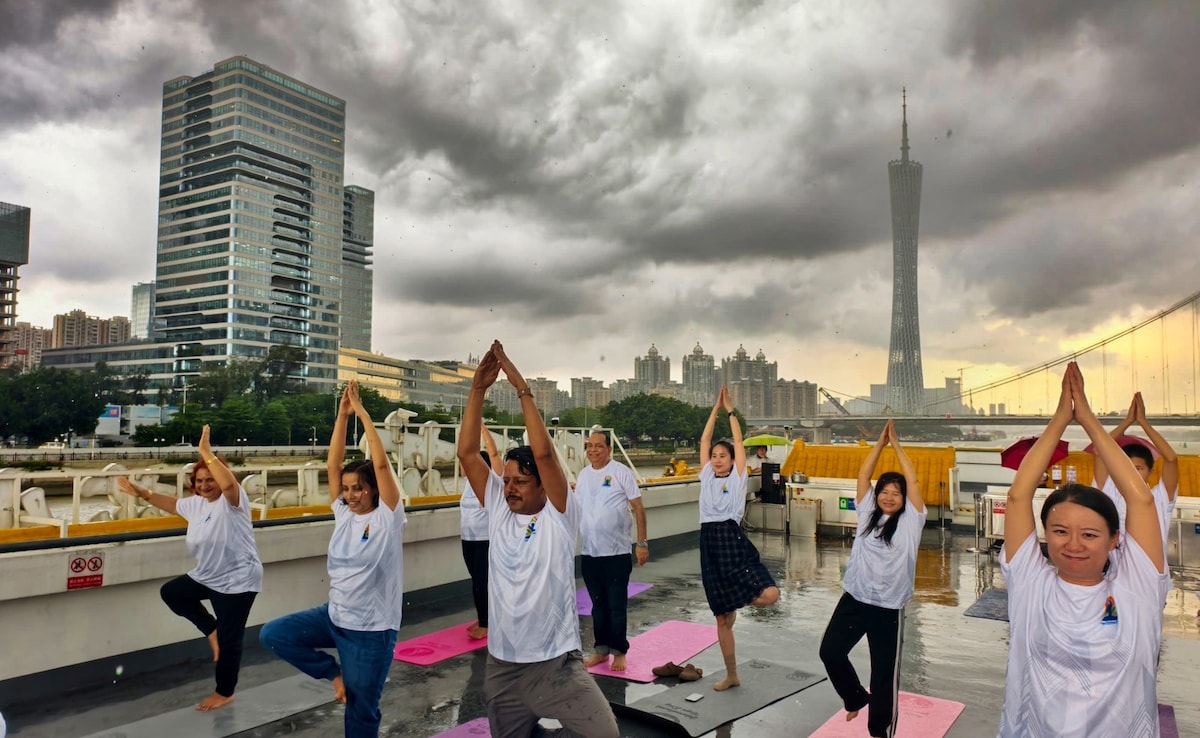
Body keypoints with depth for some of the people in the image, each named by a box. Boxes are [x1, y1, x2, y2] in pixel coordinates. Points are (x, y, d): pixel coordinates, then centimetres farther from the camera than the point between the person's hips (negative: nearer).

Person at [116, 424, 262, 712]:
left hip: (237, 580, -9)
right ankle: (211, 629, 21)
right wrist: (142, 493, 21)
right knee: (170, 592, 20)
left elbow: (229, 483, -41)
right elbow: (172, 504, 28)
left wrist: (207, 454, -41)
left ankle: (225, 693, 22)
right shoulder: (196, 503, 8)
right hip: (208, 577, 9)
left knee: (228, 638, 1)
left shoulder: (233, 500, -18)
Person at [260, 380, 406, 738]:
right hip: (334, 617, 6)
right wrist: (342, 414, -10)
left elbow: (381, 464, -24)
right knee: (273, 635, -3)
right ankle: (335, 673, 10)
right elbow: (332, 465, -4)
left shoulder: (387, 517, -14)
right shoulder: (344, 514, 1)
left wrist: (362, 411, -22)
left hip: (371, 630, -6)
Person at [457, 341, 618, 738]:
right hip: (501, 667, 4)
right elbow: (467, 454, -5)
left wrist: (522, 389, -21)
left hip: (557, 664, -4)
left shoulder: (560, 515, -9)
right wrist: (478, 388, -12)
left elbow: (544, 453, -23)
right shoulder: (498, 509, 2)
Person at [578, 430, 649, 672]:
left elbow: (638, 508, -7)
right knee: (598, 604, 15)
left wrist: (642, 542, -12)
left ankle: (619, 652, 18)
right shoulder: (583, 475, 8)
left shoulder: (621, 472, -8)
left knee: (617, 605, 4)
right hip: (589, 553, 5)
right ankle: (602, 649, 27)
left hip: (616, 552, -5)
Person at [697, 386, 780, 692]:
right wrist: (716, 408, 10)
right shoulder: (706, 477, 13)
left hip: (733, 540, -3)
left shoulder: (737, 477, 5)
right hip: (710, 543, 3)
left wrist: (731, 409, 4)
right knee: (722, 617, 9)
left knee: (769, 595, -21)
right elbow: (704, 441, 10)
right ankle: (731, 675, 24)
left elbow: (738, 441, 1)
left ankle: (739, 599, 14)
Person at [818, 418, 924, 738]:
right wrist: (880, 442, 3)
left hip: (888, 609, -3)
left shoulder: (910, 520, 0)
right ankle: (856, 697, 33)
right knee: (830, 651, 5)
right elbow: (863, 475, 4)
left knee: (885, 675, 4)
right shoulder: (867, 514, 8)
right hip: (853, 599, 3)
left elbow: (912, 480, -6)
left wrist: (896, 444, -1)